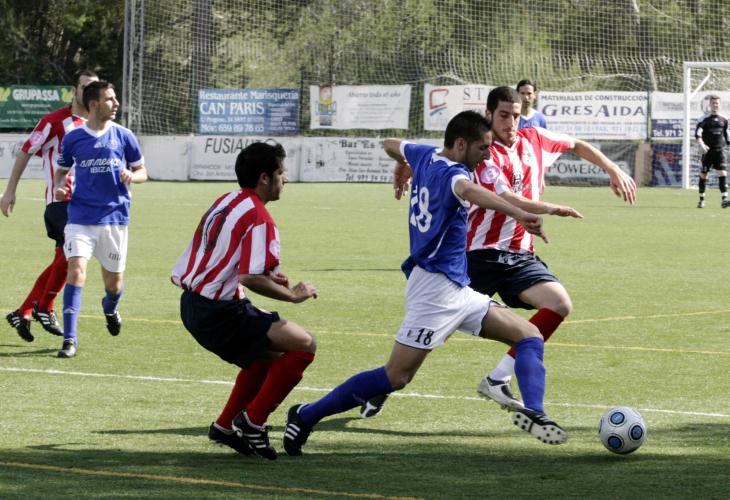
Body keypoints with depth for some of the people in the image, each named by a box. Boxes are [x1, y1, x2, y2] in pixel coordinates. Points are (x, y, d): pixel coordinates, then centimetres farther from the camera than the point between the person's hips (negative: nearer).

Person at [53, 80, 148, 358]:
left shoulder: (124, 136, 2)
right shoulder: (72, 139, 2)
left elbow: (142, 171, 10)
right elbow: (62, 170, 16)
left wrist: (132, 176, -13)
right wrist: (60, 186, -6)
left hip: (115, 217, 1)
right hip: (81, 217, -1)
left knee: (114, 281, 9)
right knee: (76, 270, -18)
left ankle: (110, 308, 47)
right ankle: (70, 338, -16)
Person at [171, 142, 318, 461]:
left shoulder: (226, 202, 13)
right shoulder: (258, 218, -16)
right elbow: (251, 279, -25)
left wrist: (268, 276, 17)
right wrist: (294, 295, -11)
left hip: (193, 304, 10)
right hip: (219, 312, -10)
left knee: (270, 353, 27)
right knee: (303, 345, -8)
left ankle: (225, 426, 28)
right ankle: (253, 422, -3)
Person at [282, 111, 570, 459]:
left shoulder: (424, 156, 11)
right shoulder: (451, 172, -16)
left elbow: (390, 145, 32)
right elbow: (468, 190, -42)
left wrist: (402, 166, 54)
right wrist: (518, 214, -54)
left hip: (457, 290, 11)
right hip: (437, 285, -11)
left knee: (529, 336, 6)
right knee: (396, 377, -12)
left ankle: (532, 412, -14)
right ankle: (306, 417, -2)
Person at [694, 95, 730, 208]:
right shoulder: (705, 118, -3)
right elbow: (697, 132, -14)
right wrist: (701, 144, -30)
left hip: (720, 151, 2)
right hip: (708, 151, -2)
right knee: (703, 174, 4)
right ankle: (701, 200, 16)